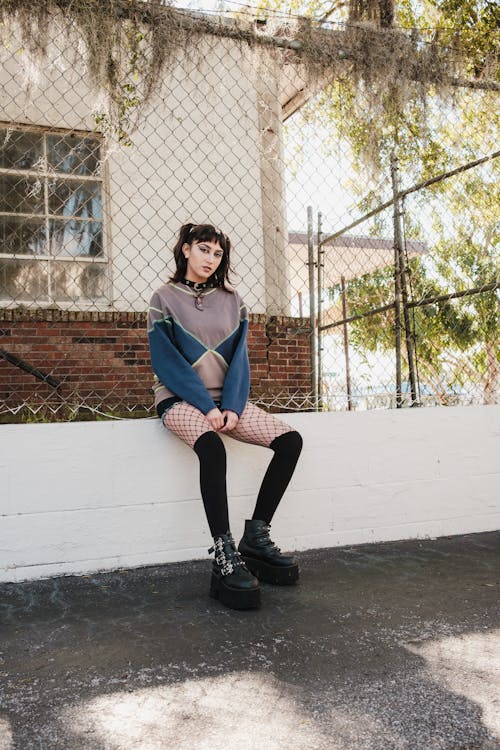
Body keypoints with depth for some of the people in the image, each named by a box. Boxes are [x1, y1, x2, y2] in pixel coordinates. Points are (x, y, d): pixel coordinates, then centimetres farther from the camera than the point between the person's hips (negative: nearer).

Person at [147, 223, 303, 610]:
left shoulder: (231, 301, 14)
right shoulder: (165, 299, 2)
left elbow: (239, 360, 7)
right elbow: (167, 363, -7)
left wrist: (232, 407, -11)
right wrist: (207, 407, -18)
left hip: (226, 399, 5)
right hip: (180, 399, -5)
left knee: (290, 440, -16)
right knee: (212, 448, -36)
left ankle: (256, 536, -9)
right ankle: (225, 558, -34)